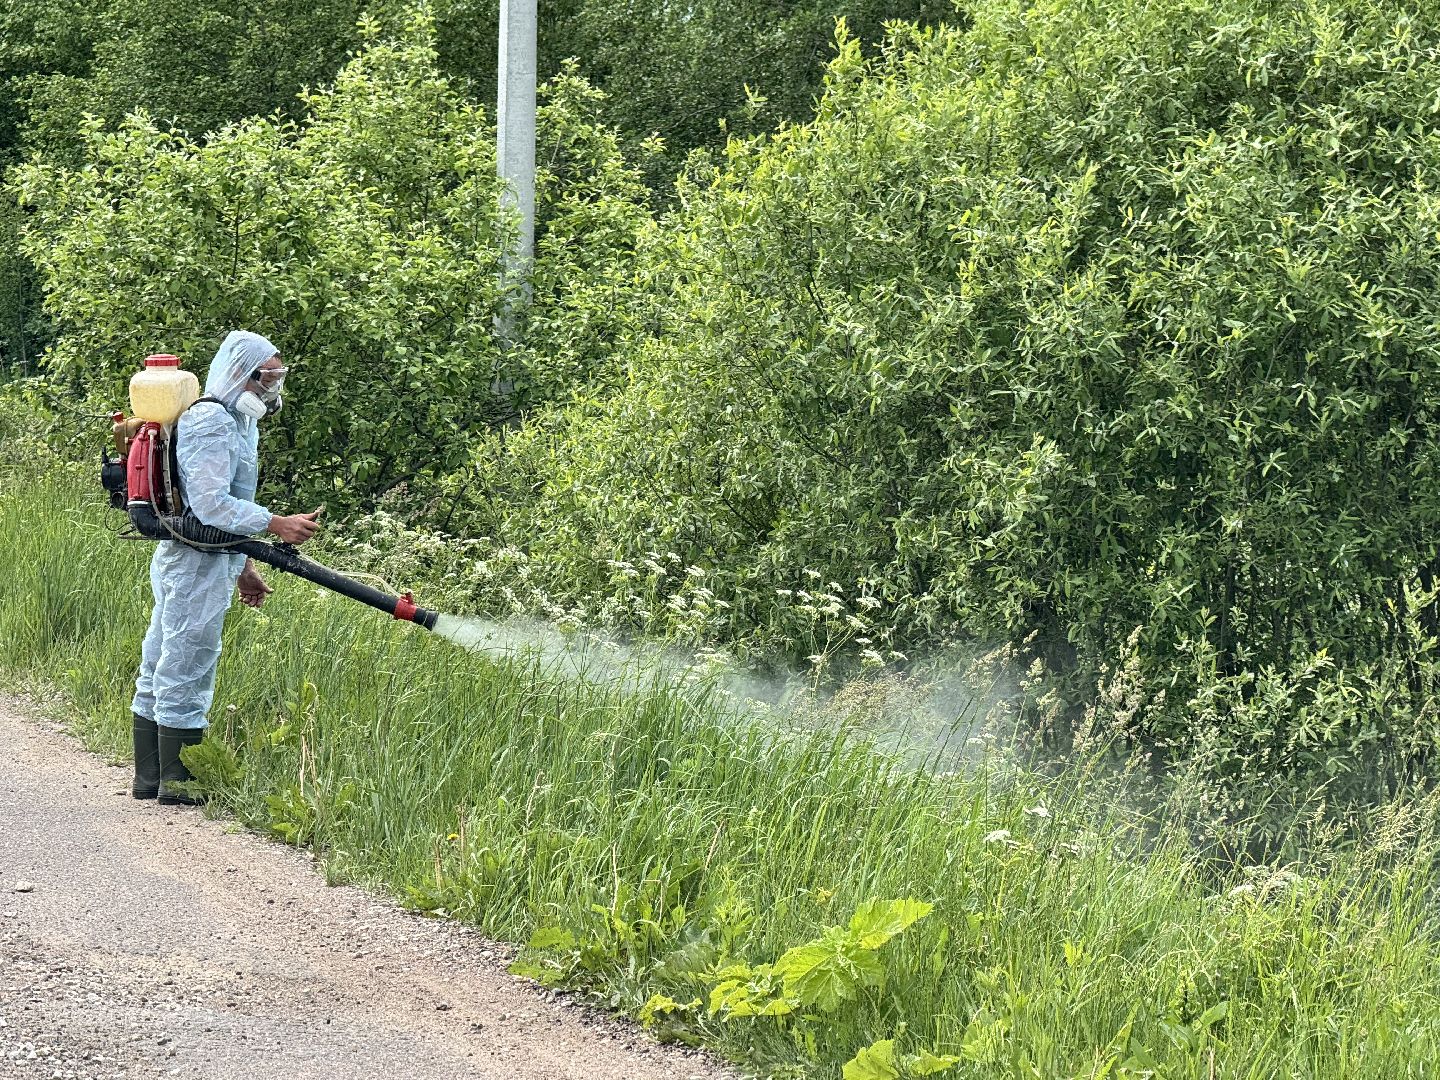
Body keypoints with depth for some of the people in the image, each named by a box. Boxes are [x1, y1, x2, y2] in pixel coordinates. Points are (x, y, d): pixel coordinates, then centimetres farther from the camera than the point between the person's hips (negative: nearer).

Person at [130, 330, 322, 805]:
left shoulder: (237, 422, 18)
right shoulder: (211, 423, -16)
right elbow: (211, 505, -25)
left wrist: (243, 568, 26)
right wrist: (277, 524, -27)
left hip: (182, 564, 11)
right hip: (196, 567, -11)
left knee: (161, 672, 13)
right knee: (185, 673, -4)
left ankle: (149, 778, 20)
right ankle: (178, 783, 1)